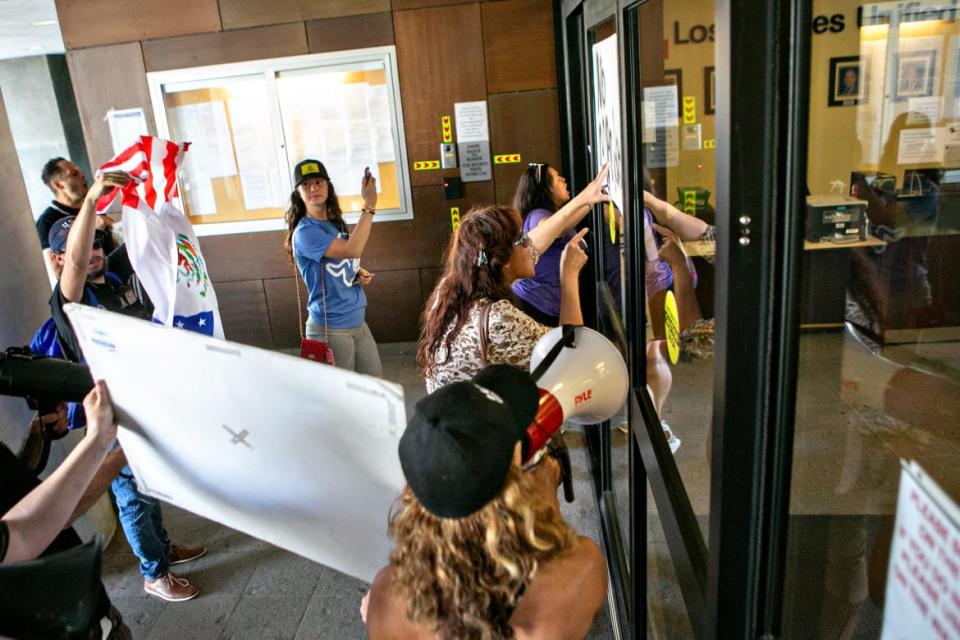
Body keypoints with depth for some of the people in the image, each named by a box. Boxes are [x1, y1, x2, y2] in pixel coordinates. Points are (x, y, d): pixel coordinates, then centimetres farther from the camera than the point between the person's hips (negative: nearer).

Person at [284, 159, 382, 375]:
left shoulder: (337, 224, 8)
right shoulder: (305, 233, -17)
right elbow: (352, 250, -31)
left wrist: (359, 274, 0)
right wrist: (369, 204, -28)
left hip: (358, 322, 8)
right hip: (331, 328, -8)